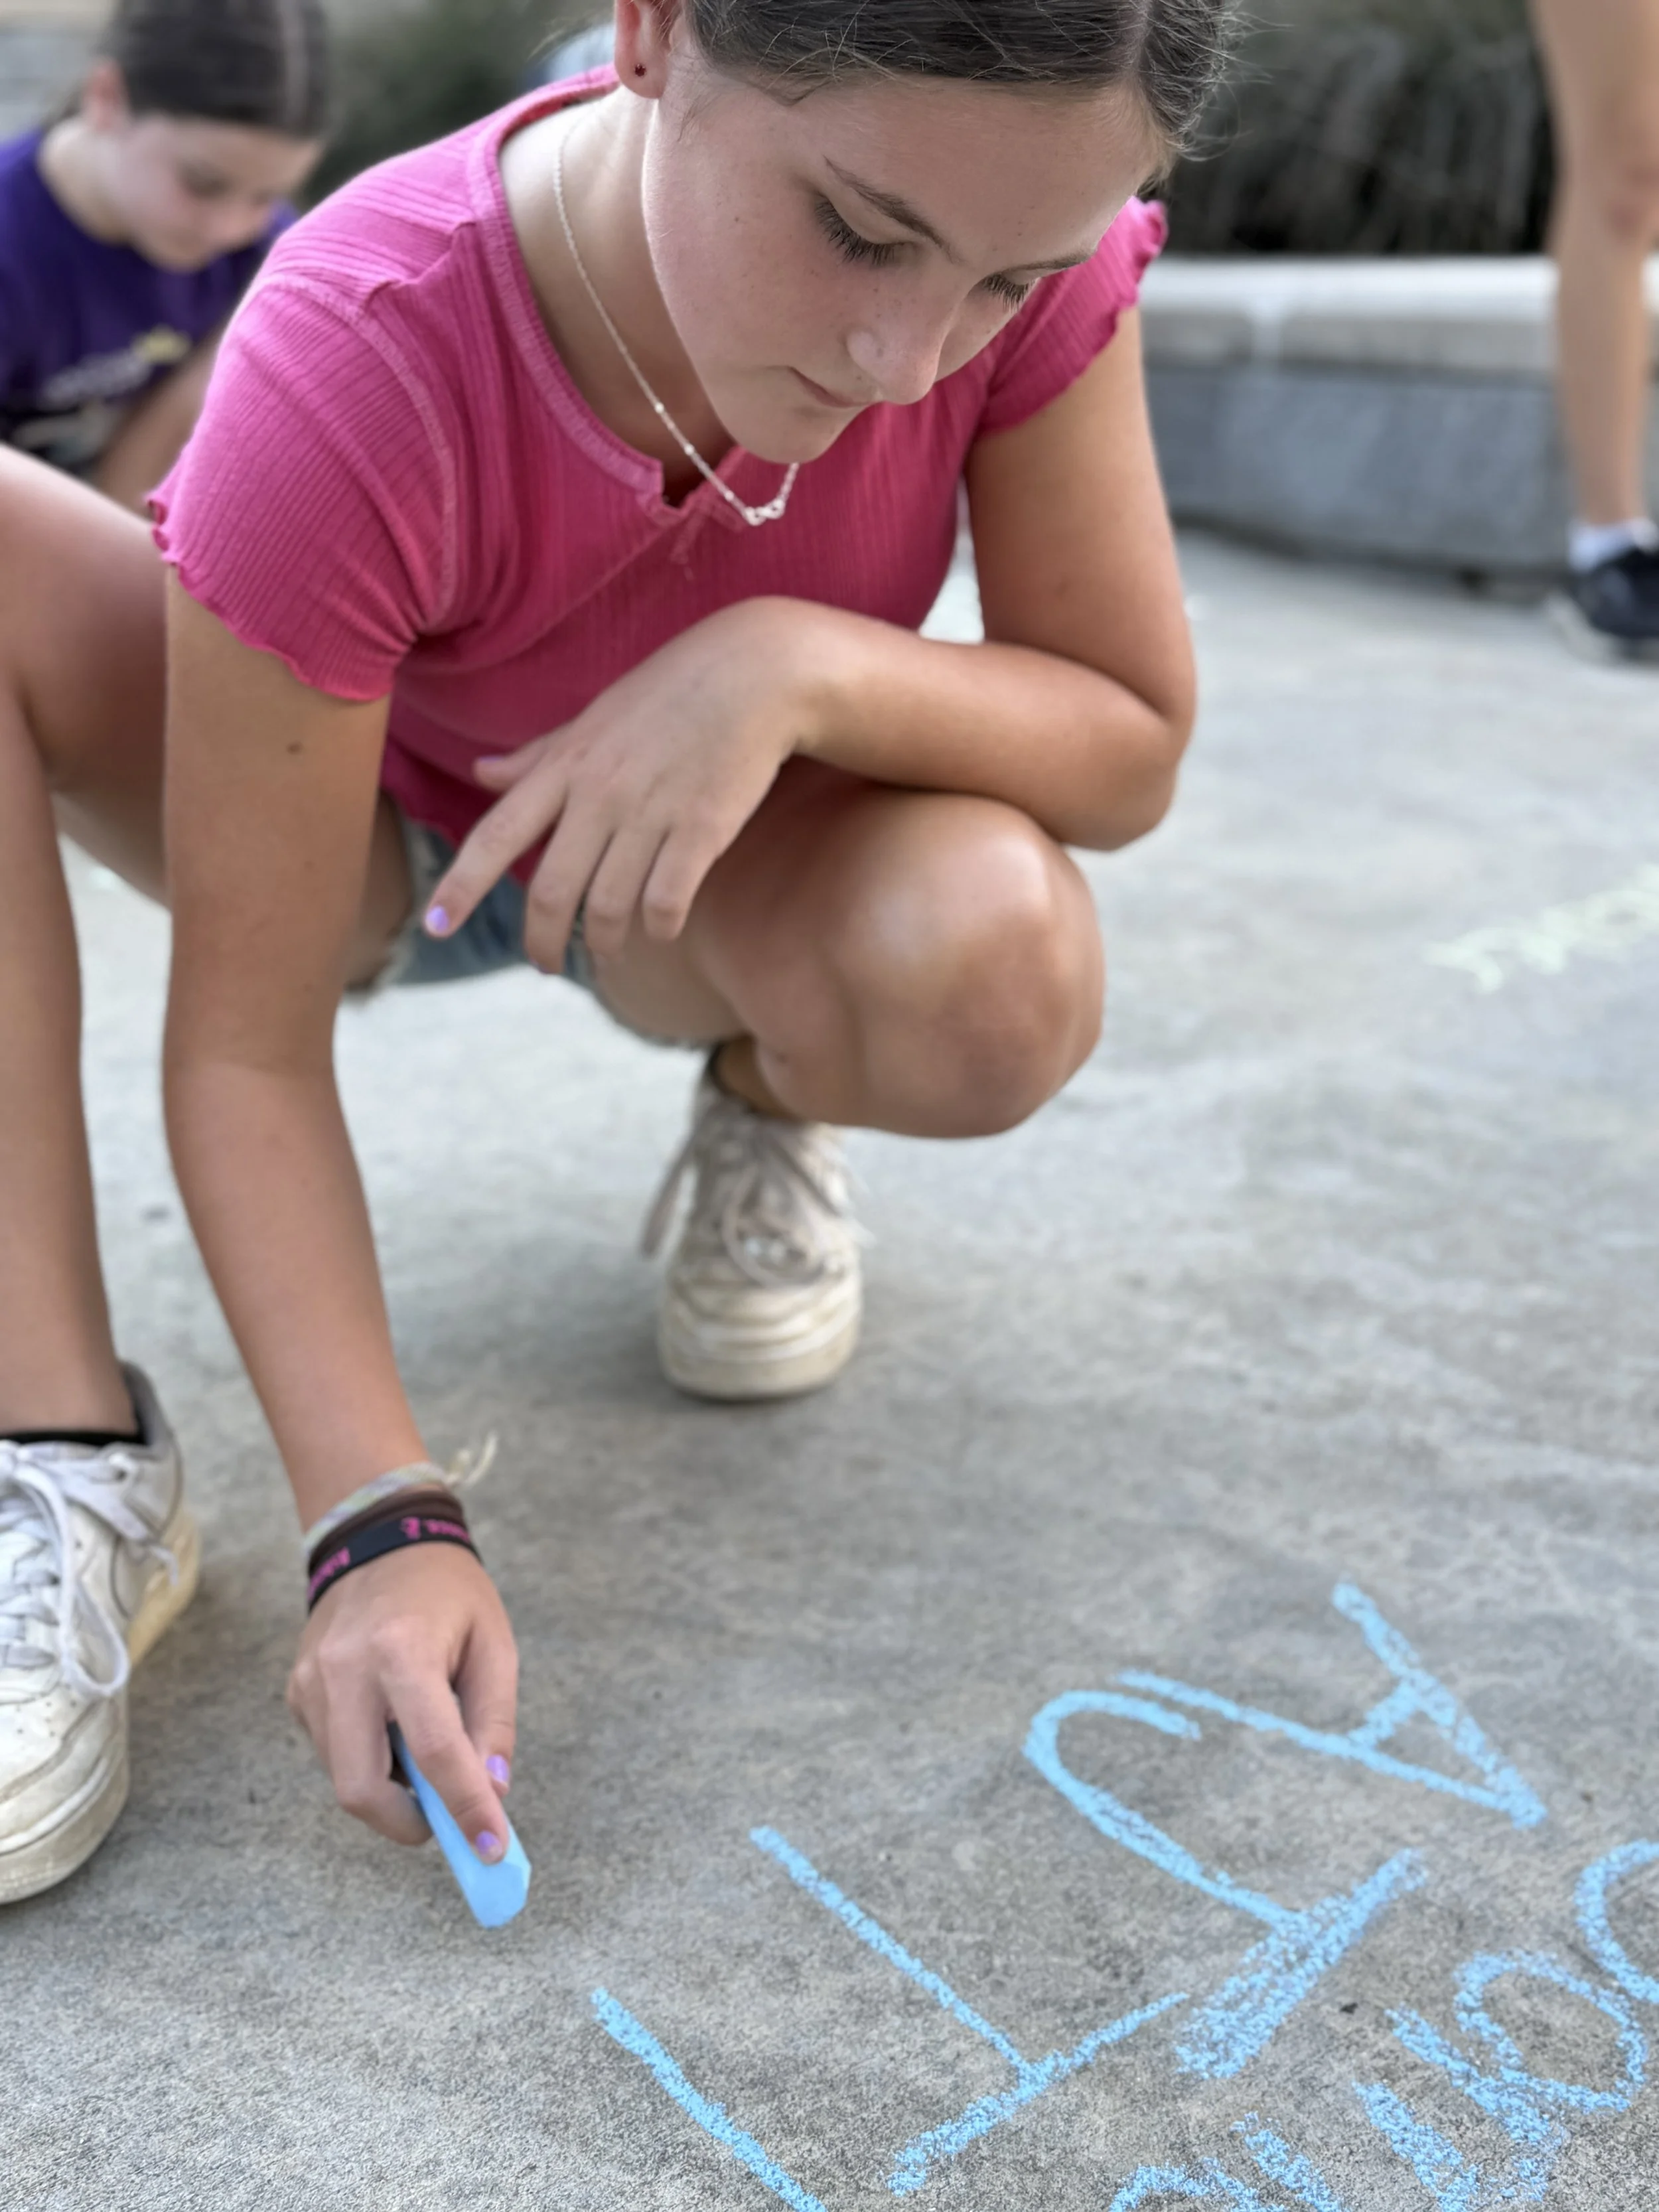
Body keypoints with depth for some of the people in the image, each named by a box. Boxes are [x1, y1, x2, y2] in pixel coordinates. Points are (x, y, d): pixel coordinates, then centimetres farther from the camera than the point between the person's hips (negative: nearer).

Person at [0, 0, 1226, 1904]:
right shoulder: (353, 370, -35)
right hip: (364, 807, 0)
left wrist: (796, 664, -37)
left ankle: (768, 1103, 4)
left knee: (997, 981, -35)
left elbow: (1132, 747, -19)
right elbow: (247, 1049, -30)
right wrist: (380, 1522, -38)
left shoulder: (1011, 220, -27)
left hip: (727, 848, 1)